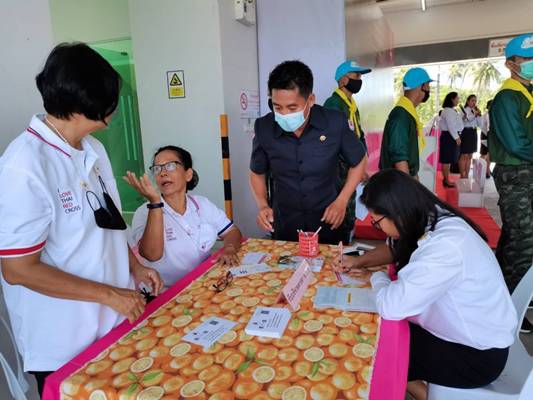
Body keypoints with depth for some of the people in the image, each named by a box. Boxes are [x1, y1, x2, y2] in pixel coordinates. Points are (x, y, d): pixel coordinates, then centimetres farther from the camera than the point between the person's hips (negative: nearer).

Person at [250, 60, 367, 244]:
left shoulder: (335, 123, -17)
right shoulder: (264, 128, -14)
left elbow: (358, 162, 0)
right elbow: (257, 172, 4)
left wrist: (341, 202, -9)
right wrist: (263, 205, -12)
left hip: (327, 224, 0)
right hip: (284, 227, 1)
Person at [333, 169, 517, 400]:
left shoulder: (445, 247, -37)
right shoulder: (428, 219, -10)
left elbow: (390, 306, -35)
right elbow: (395, 248, 11)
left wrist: (374, 276, -14)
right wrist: (359, 261, -4)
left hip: (478, 354, -7)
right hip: (462, 329, 7)